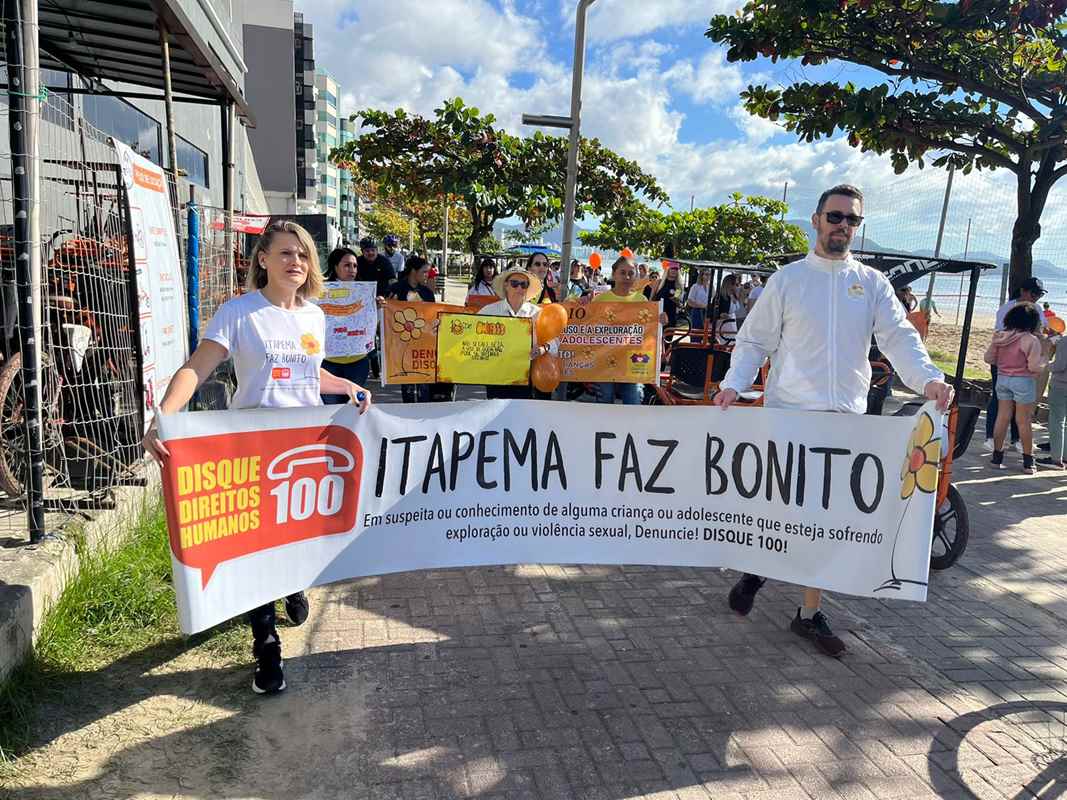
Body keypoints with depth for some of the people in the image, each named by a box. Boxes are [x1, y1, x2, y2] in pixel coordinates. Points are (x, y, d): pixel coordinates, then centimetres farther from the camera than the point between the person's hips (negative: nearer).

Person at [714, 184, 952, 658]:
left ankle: (810, 613, 20)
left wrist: (927, 377, -21)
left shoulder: (872, 284, 9)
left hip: (847, 418, 3)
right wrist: (734, 383, -15)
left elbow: (899, 336, -2)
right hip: (789, 413, -2)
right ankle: (756, 570, 32)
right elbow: (754, 340, 2)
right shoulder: (787, 279, 3)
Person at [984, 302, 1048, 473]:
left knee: (1002, 418, 11)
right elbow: (1034, 367, -17)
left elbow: (988, 359, 6)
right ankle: (1028, 462, 14)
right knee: (1024, 421, 4)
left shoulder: (999, 336, 1)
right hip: (1023, 381, -5)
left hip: (1002, 378, 5)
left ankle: (997, 457, 15)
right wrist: (1045, 357, 1)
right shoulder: (1030, 340, -15)